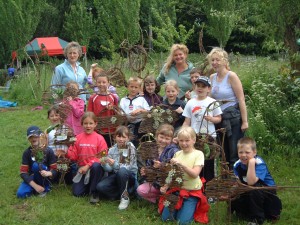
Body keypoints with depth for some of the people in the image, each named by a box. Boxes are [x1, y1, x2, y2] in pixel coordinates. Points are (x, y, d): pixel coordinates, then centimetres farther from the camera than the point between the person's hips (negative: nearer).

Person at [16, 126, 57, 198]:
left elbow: (55, 170, -12)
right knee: (20, 194, -26)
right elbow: (23, 172, -12)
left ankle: (45, 187, -13)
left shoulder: (48, 151, -10)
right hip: (32, 178, 1)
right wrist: (35, 185, -25)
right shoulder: (27, 152, -6)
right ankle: (37, 187, -1)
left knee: (37, 165, -31)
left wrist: (48, 173, -38)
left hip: (44, 178, -1)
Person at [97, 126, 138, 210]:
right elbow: (109, 169, -5)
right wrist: (104, 164, -28)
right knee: (100, 186, -21)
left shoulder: (131, 148, -11)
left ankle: (125, 197, -19)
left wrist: (114, 164, -33)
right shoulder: (112, 149, 1)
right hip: (115, 175, 4)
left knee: (122, 171, -38)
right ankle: (125, 191, -7)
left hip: (130, 176, -4)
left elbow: (128, 167, -18)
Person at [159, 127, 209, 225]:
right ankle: (179, 208, 24)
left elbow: (195, 174, -19)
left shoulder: (198, 154, -9)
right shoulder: (177, 154, 4)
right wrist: (165, 187, -5)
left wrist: (181, 164, -30)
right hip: (176, 189, 5)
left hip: (192, 191, -4)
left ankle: (193, 206, 15)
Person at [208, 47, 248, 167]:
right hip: (219, 120, 7)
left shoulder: (231, 76, -10)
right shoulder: (212, 77, 9)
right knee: (223, 154, 14)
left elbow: (241, 99, -12)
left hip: (233, 118, -7)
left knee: (235, 154, -5)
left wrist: (245, 121, -16)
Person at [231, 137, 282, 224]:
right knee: (232, 200, -13)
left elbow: (251, 182, -38)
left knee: (254, 189, -35)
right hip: (249, 193, 6)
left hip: (267, 191, -6)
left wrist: (251, 163, -41)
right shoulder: (237, 165, -7)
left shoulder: (259, 163, -25)